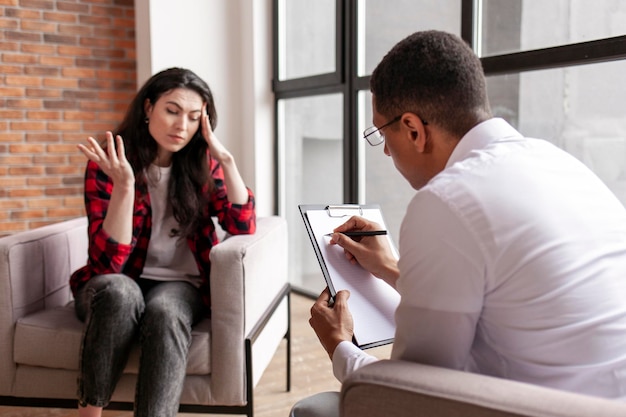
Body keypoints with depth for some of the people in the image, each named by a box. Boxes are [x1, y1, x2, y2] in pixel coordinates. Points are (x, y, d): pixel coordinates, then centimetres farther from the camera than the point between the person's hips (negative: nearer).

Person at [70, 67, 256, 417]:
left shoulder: (202, 164, -1)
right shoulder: (108, 164, -10)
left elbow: (244, 229, -11)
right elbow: (109, 261, -18)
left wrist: (226, 159, -19)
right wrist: (125, 183, -30)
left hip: (181, 285, 1)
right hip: (117, 287, -1)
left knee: (164, 313, -33)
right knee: (118, 292, -36)